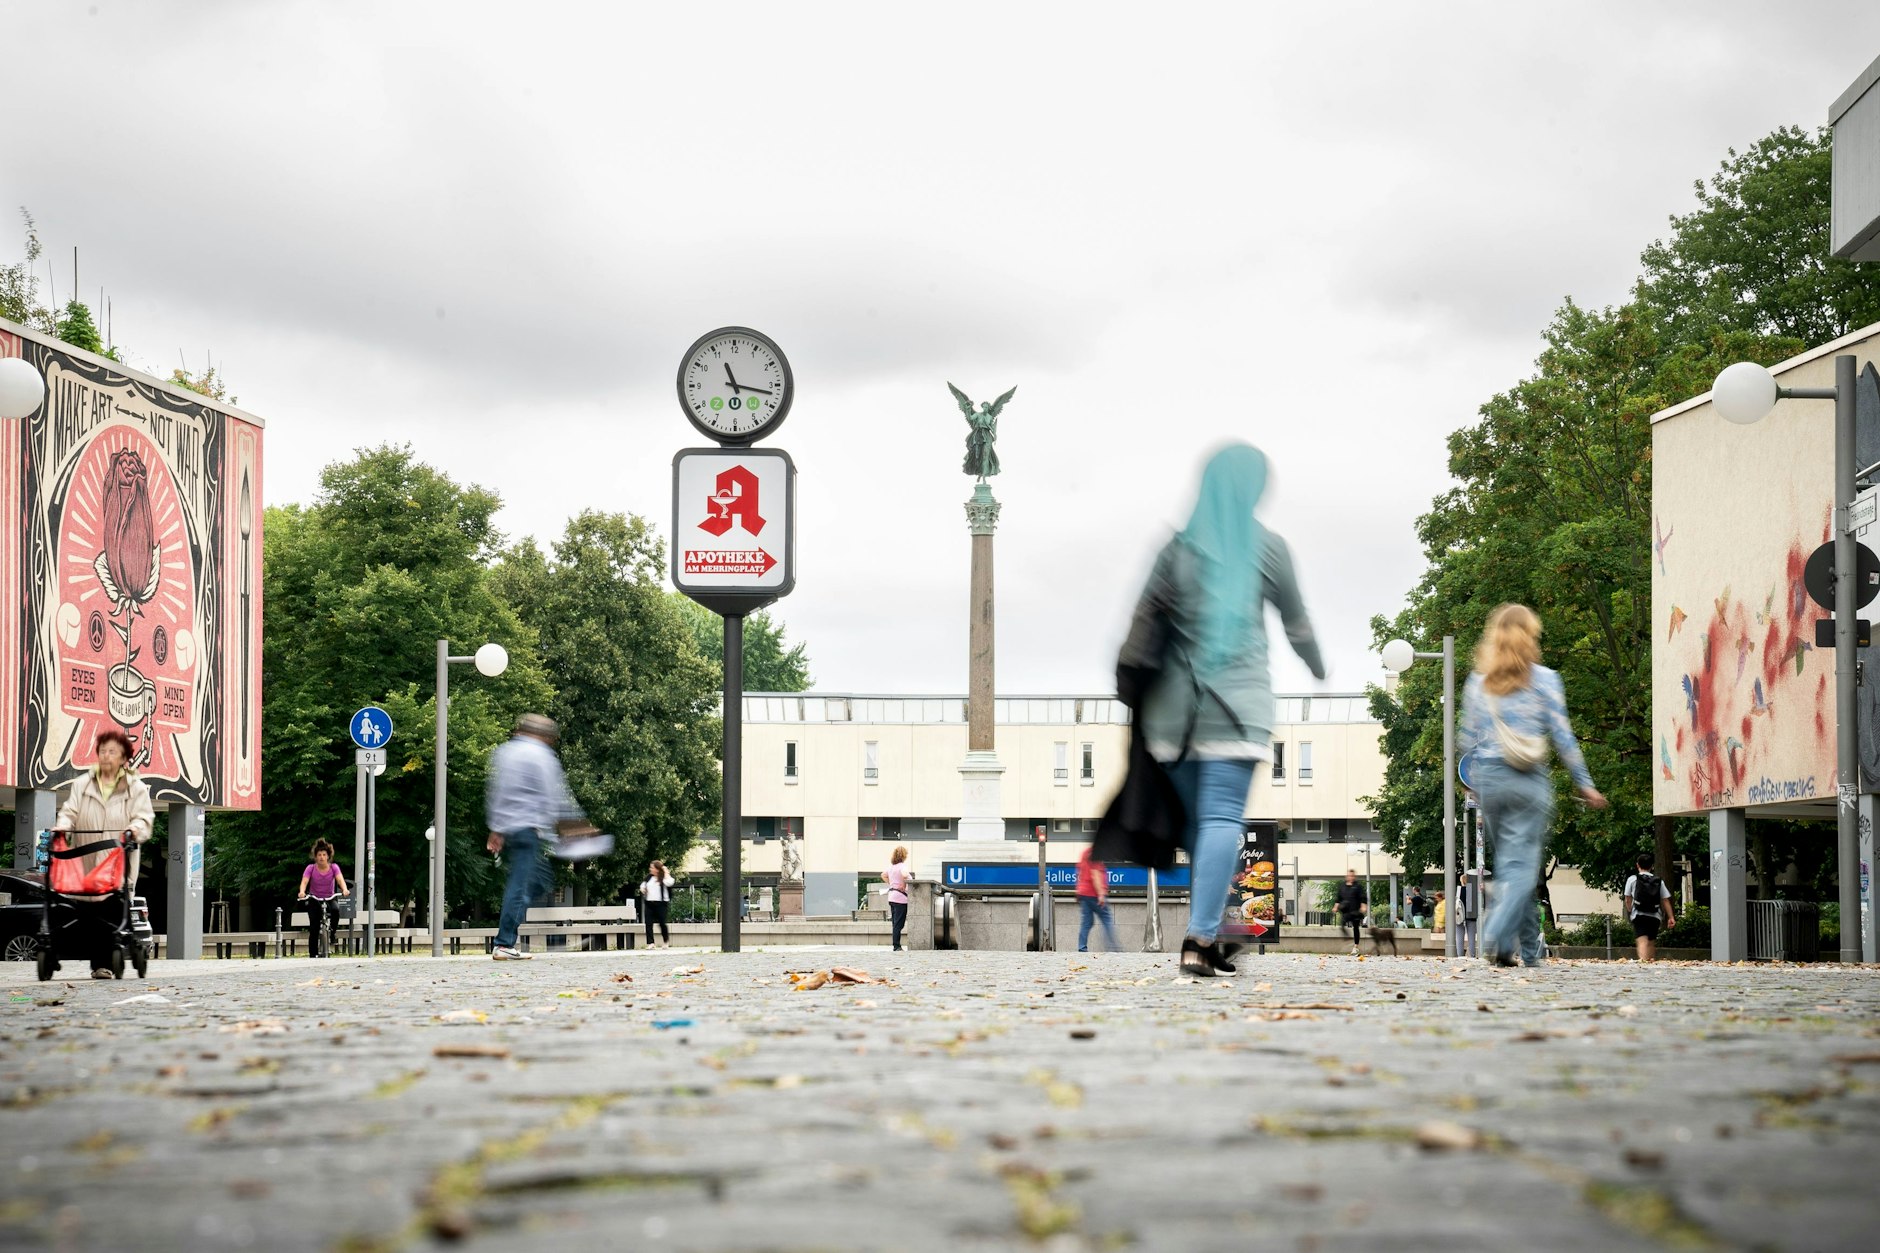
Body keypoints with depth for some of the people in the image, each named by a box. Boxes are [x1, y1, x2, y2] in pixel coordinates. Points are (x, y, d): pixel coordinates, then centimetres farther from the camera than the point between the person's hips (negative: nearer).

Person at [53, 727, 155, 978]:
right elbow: (70, 811, 10)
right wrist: (63, 825, -12)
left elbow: (144, 817, 0)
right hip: (87, 862, 2)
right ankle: (98, 963, 2)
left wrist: (135, 828, -23)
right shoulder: (83, 785, 16)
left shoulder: (136, 788, 10)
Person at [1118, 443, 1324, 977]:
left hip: (1178, 705, 3)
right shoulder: (1265, 547, 4)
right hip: (1237, 701, -3)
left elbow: (1145, 623, 5)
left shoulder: (1177, 549, 8)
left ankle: (1207, 937, 11)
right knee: (1223, 816, -9)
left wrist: (1128, 684, 12)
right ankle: (1200, 938, -20)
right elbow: (1294, 618, 15)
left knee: (1197, 817, 11)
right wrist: (1317, 666, 32)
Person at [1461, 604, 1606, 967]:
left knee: (1508, 862, 14)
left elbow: (1469, 740, 9)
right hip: (1529, 779, -4)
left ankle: (1529, 948, 17)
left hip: (1489, 778, 4)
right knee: (1521, 863, -4)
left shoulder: (1478, 682, 7)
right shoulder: (1544, 680, -2)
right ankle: (1496, 938, -22)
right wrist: (1584, 784, 4)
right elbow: (1562, 736, -3)